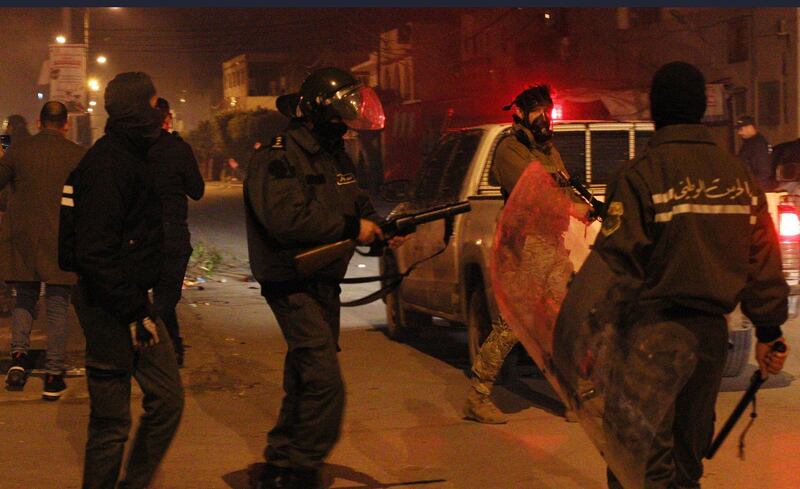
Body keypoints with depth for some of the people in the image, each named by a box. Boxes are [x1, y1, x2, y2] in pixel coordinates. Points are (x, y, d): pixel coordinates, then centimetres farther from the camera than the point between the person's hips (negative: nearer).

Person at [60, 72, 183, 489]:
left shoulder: (127, 157, 13)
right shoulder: (108, 165, -19)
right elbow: (94, 254, -25)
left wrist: (140, 304, 18)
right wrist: (134, 312, -23)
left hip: (130, 300, 10)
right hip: (109, 309, -10)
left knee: (167, 397, 12)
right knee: (111, 418, 0)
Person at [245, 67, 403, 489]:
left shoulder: (335, 156, 12)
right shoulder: (278, 158, -17)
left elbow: (356, 203, 21)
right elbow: (284, 218, -29)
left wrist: (379, 229, -2)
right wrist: (351, 228, -24)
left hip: (324, 283, 9)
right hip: (292, 285, -9)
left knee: (303, 382, 16)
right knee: (325, 383, -17)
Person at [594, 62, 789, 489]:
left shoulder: (642, 173, -10)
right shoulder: (739, 175, 10)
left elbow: (615, 261, -15)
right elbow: (764, 261, 13)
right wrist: (769, 331, 20)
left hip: (652, 329, -6)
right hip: (711, 332, 6)